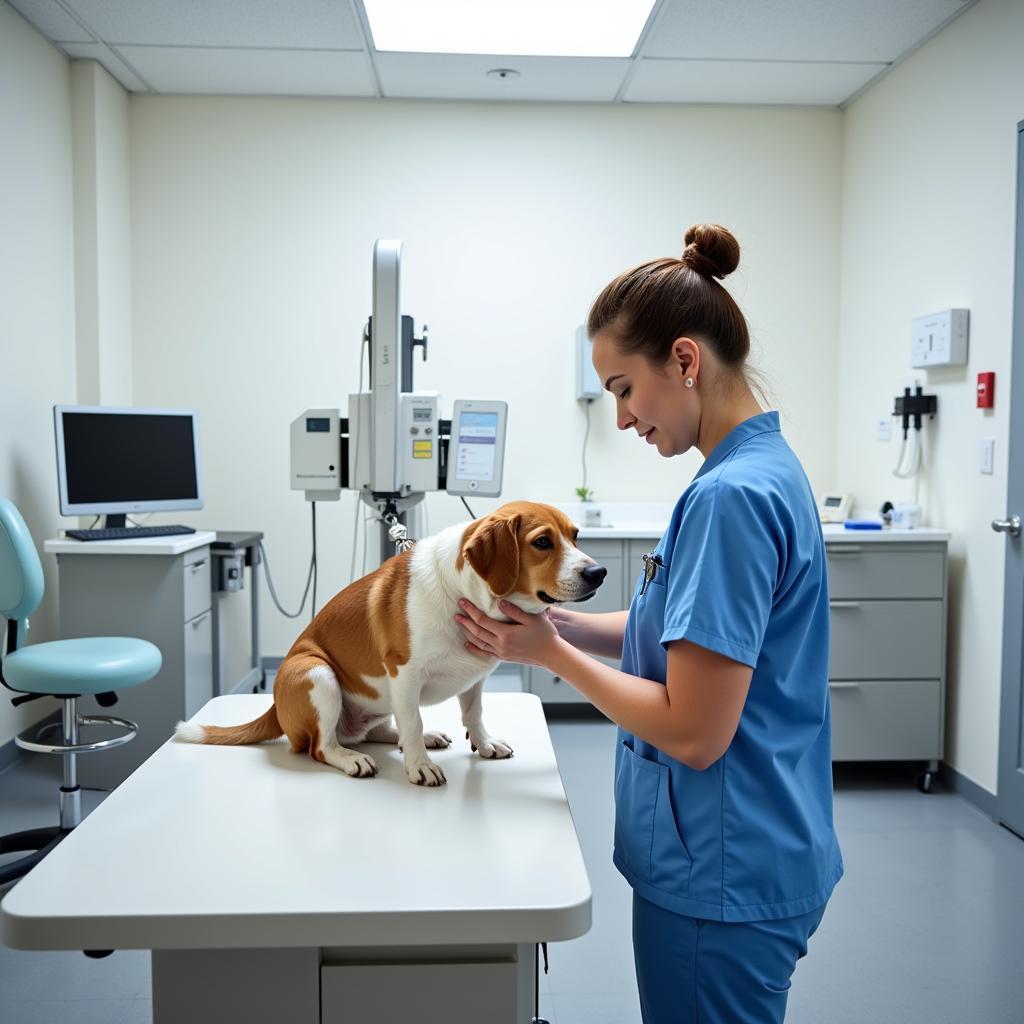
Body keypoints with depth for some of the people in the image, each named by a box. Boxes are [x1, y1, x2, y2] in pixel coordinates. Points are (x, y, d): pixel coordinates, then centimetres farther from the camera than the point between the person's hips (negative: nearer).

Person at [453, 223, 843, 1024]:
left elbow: (692, 732, -25)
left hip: (722, 876, -9)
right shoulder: (764, 470, 5)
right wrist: (557, 622, 0)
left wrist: (551, 653, -13)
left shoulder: (730, 496, -25)